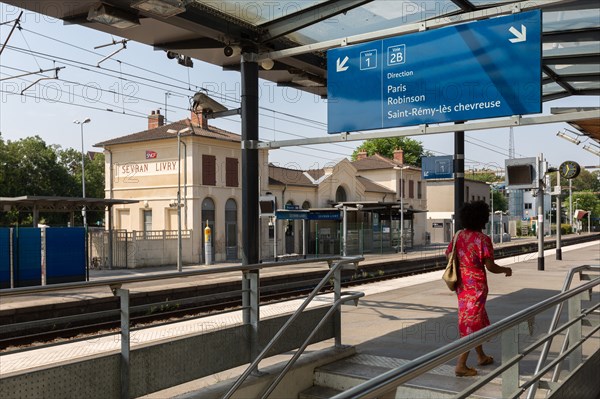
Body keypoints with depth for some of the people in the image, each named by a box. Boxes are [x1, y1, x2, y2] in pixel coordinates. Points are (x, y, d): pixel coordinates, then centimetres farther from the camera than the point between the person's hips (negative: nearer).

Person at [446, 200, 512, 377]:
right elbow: (490, 266, -18)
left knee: (478, 319, 23)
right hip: (476, 285, -7)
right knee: (471, 323, -2)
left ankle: (481, 356, 37)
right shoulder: (483, 239, -16)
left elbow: (448, 255, 6)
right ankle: (461, 365, -3)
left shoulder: (459, 236, 3)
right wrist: (505, 270, 1)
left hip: (462, 283, 7)